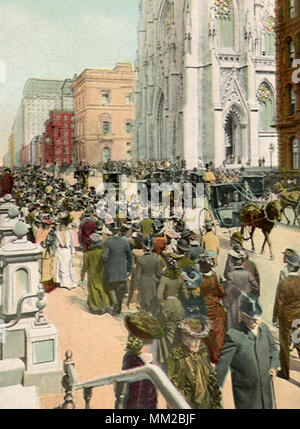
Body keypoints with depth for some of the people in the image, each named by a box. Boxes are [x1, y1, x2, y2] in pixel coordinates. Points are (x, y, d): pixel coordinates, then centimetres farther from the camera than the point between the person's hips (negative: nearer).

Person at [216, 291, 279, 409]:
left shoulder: (264, 328, -2)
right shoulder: (234, 335, -21)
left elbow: (273, 349, 15)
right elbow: (222, 364, -19)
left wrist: (273, 366, -1)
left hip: (267, 388, 6)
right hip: (246, 392, -5)